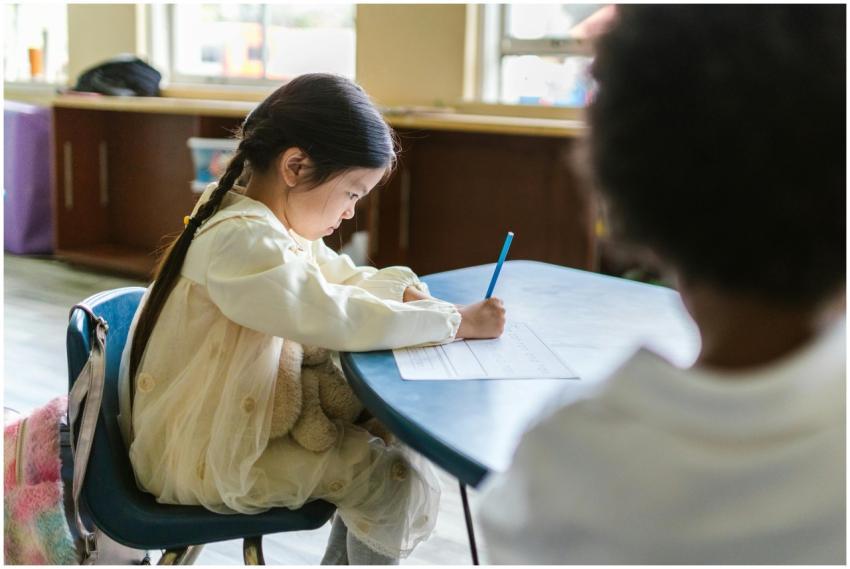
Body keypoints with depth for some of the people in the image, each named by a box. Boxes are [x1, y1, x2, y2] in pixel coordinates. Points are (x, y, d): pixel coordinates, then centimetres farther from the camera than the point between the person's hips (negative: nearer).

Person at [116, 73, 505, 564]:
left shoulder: (273, 224, 5)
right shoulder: (241, 240, -27)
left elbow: (338, 279, 17)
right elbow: (337, 317, -33)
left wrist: (400, 288, -3)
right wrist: (456, 321, -25)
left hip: (239, 422, 10)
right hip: (203, 461, -10)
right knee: (399, 481, -12)